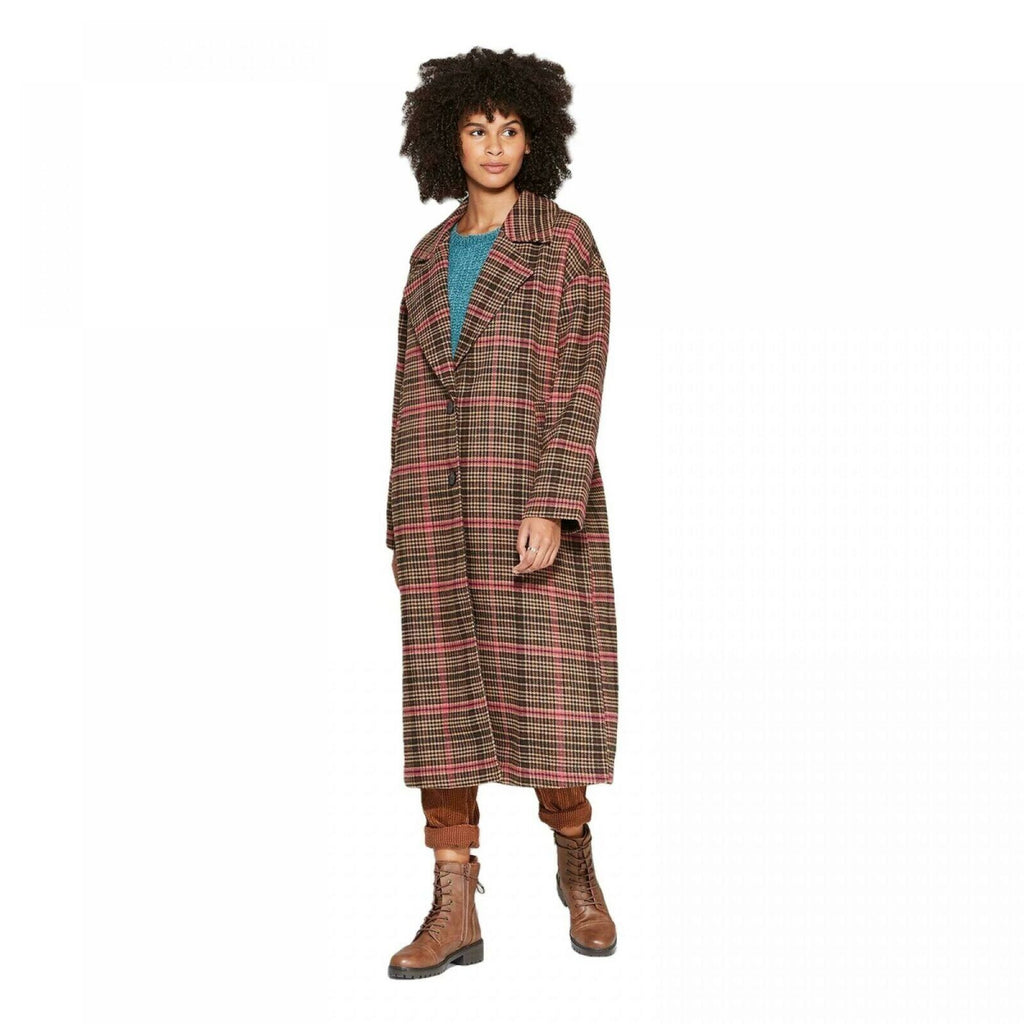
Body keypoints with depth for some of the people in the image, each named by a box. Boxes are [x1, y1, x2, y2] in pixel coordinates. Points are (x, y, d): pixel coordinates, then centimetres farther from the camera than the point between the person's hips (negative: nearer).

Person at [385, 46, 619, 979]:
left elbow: (582, 382, -8)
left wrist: (551, 508, -19)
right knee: (441, 691, 0)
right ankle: (454, 914, 5)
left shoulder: (568, 244, 0)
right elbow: (413, 395, 14)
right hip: (442, 499, 4)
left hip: (535, 488, -4)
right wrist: (403, 524, 9)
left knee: (544, 684, -3)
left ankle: (576, 863, 24)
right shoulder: (431, 256, 15)